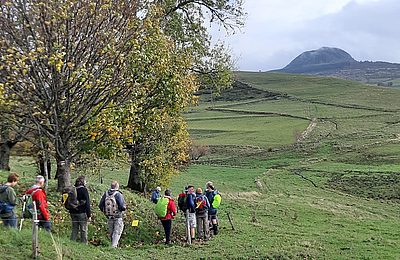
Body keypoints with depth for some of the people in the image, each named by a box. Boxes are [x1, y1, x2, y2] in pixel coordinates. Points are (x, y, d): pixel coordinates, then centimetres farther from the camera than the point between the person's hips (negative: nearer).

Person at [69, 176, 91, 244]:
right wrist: (89, 215, -10)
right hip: (82, 213, -5)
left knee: (74, 229, 15)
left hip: (73, 213, 5)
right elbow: (87, 203, -13)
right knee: (83, 230, 3)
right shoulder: (84, 190, -12)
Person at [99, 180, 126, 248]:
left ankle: (114, 244, 26)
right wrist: (124, 208, 1)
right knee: (117, 232, 5)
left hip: (109, 217, 5)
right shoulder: (118, 194, -16)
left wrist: (105, 212, 17)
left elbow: (100, 205, 3)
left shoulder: (106, 194, -1)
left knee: (111, 232, 17)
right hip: (118, 217, -5)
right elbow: (122, 206, -21)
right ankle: (114, 245, -3)